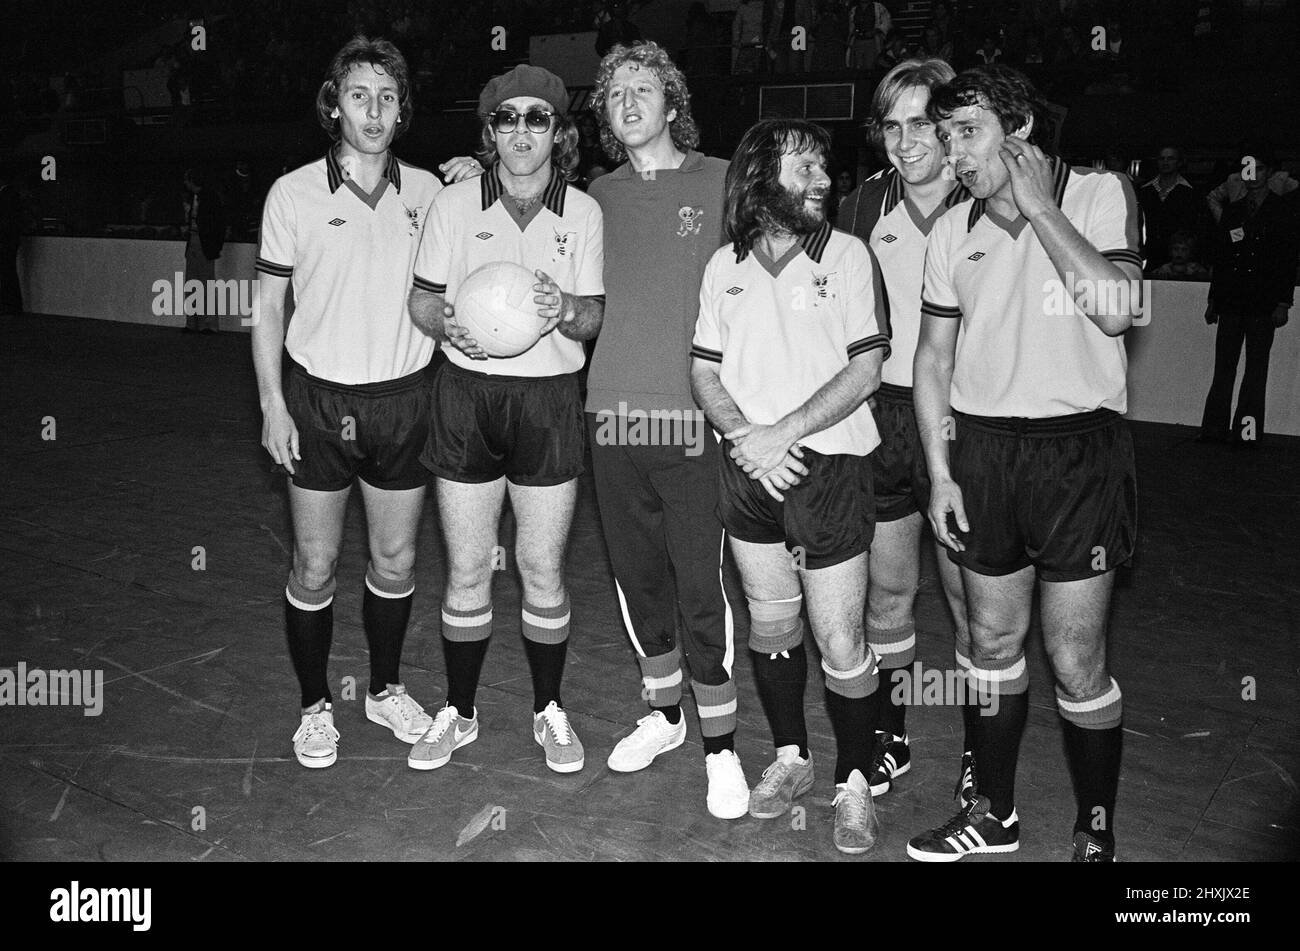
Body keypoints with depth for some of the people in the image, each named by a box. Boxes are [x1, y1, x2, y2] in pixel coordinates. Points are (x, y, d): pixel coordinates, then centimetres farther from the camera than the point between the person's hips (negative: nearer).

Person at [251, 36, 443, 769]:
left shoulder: (427, 191, 2)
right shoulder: (295, 193, -3)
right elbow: (269, 304, 1)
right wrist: (272, 404, -6)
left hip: (404, 397, 2)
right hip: (320, 398, -2)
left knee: (397, 559, 11)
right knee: (316, 567, 6)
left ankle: (386, 688, 32)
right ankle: (316, 705, 25)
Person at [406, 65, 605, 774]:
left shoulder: (583, 212, 2)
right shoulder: (456, 204, 1)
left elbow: (593, 320, 3)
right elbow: (421, 299, 6)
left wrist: (565, 308, -20)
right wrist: (449, 326, -17)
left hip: (549, 398, 0)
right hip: (467, 393, 0)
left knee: (543, 568, 5)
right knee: (466, 569, 7)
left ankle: (549, 710, 25)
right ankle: (458, 713, 25)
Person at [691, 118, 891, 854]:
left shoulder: (849, 255, -2)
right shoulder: (726, 266, 7)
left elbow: (865, 369, -9)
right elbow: (704, 371, 8)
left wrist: (783, 433, -16)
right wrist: (746, 437, -10)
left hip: (828, 467, -3)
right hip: (748, 469, 4)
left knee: (842, 643, -1)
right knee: (771, 626, 15)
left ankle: (854, 784, 19)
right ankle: (790, 759, 34)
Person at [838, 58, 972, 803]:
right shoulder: (865, 206, 7)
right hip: (881, 413, 3)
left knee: (970, 594, 6)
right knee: (887, 585, 12)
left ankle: (982, 748, 25)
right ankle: (890, 734, 29)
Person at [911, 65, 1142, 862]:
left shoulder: (1101, 194, -3)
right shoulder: (955, 230, 8)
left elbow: (1116, 310, -19)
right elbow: (934, 356, 10)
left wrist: (1038, 205, -14)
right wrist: (941, 473, 4)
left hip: (1078, 446, -4)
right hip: (982, 446, 4)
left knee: (1077, 664, 1)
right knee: (993, 643, 14)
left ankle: (1096, 833, 22)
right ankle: (995, 813, 31)